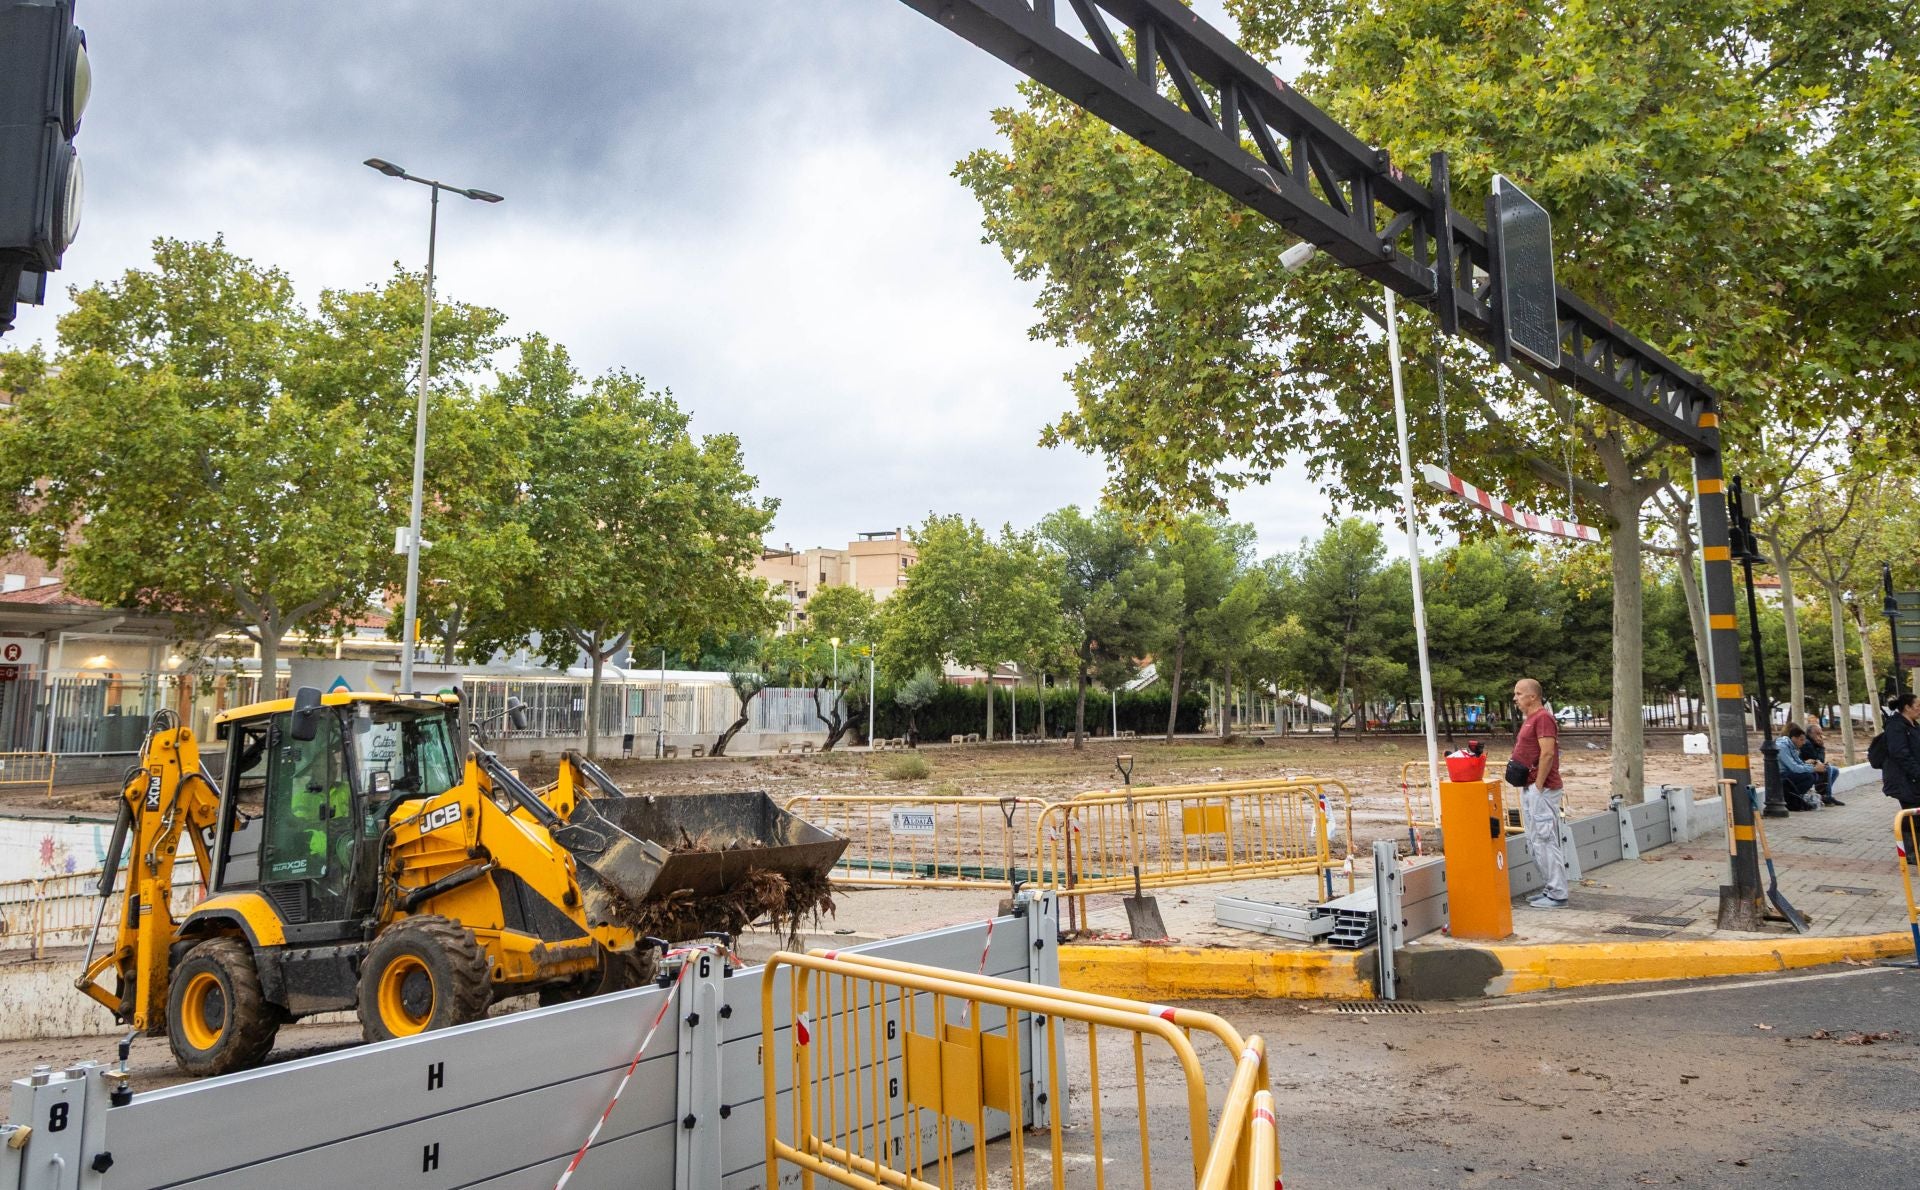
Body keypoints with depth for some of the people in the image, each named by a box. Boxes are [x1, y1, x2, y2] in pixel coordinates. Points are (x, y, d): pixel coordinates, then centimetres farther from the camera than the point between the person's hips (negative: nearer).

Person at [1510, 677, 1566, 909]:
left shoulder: (1543, 718, -14)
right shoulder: (1529, 719, 18)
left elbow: (1548, 753, -23)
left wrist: (1538, 786, -21)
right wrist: (1528, 788, 18)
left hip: (1541, 789, -11)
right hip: (1529, 789, 11)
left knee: (1545, 841, -7)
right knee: (1534, 842, 15)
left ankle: (1557, 895, -1)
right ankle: (1550, 889, 22)